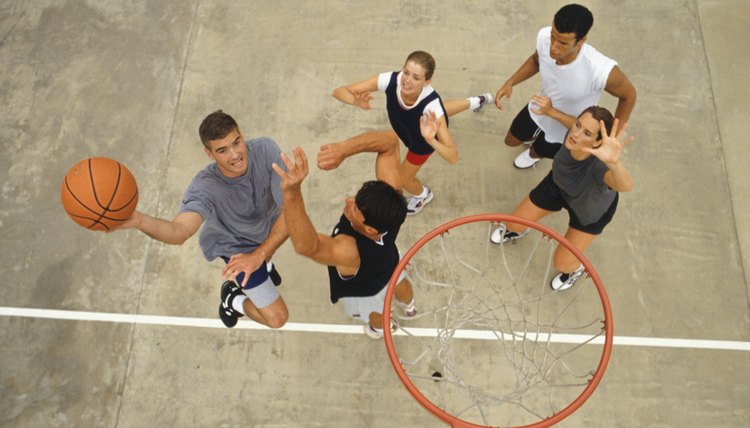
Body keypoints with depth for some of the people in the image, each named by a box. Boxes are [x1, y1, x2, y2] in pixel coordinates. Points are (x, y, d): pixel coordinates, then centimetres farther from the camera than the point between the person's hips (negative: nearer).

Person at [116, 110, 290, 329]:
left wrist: (259, 255, -36)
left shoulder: (265, 150, -36)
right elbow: (180, 231, -59)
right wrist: (138, 220, -79)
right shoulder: (205, 188, -42)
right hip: (238, 246, -3)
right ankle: (234, 300, 30)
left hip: (268, 221, 4)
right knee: (276, 318, 1)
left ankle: (264, 263, 64)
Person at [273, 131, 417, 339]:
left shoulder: (348, 252, -55)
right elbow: (390, 141, -39)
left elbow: (306, 246, -76)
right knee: (398, 283, 41)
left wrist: (292, 193, -90)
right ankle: (409, 307, 76)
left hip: (360, 291, -3)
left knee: (375, 315, 35)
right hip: (388, 264, 4)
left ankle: (383, 329, 72)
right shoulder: (390, 196, -42)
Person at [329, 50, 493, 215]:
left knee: (403, 179, 16)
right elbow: (339, 91, -39)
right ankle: (475, 102, 70)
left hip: (425, 138, -4)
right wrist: (356, 101, -60)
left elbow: (453, 157, -51)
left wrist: (430, 139, -68)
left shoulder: (431, 105, -49)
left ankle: (423, 195, 55)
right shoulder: (391, 80, -42)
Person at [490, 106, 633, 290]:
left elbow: (625, 186, -76)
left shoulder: (599, 164, -53)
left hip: (592, 208, -3)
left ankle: (576, 268, 50)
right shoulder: (573, 134, -37)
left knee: (562, 264, 7)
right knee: (515, 224, 15)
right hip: (559, 185, 4)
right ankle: (515, 231, 58)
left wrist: (614, 162, -94)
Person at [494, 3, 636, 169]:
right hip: (538, 110, 4)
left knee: (538, 150, 27)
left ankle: (534, 154, 66)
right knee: (511, 141, 29)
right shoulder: (544, 37, -32)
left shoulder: (601, 70, -46)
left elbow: (628, 95, -23)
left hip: (566, 129, -3)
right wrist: (510, 82, -17)